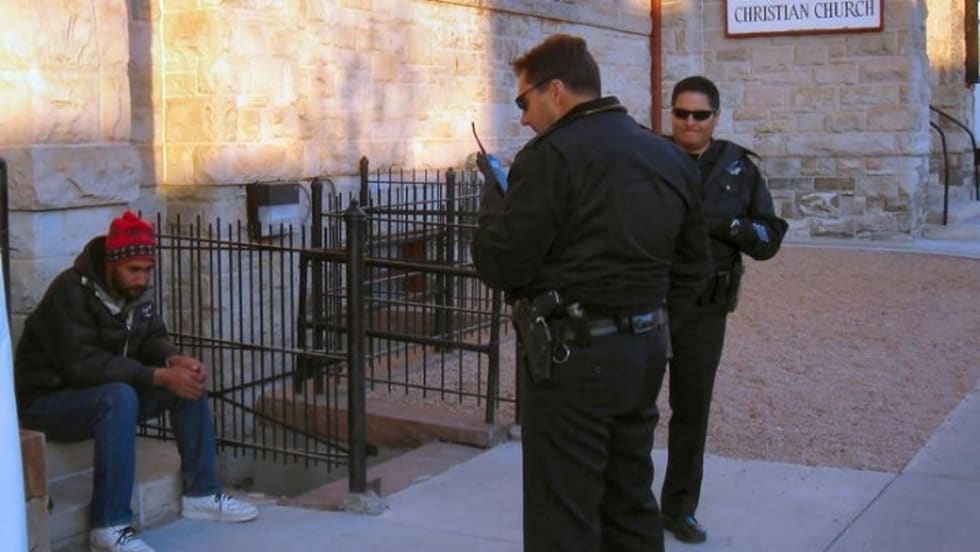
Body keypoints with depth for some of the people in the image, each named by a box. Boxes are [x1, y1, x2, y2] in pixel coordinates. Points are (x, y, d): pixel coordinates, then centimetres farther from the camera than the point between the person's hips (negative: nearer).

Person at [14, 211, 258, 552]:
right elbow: (83, 363, -33)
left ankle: (200, 494, 1)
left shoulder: (134, 290, -1)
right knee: (119, 397, -37)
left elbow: (152, 339, 3)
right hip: (50, 400, -8)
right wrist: (159, 376, -36)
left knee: (189, 381, -7)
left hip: (110, 393, 8)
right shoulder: (71, 291, -25)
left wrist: (175, 360, -21)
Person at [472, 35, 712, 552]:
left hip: (572, 359, -8)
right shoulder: (671, 158, 10)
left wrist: (494, 194, 1)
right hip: (646, 353, 8)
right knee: (631, 507, 19)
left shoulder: (551, 157, -15)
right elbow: (693, 266, 16)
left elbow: (498, 265, -14)